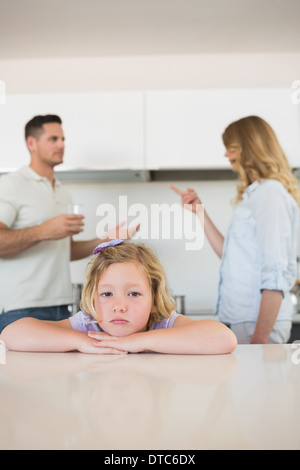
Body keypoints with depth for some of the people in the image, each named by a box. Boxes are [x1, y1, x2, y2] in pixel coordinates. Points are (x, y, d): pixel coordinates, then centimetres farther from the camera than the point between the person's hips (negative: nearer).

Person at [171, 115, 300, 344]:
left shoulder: (270, 192, -12)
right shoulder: (256, 193, 16)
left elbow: (275, 276, -19)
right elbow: (231, 255, 17)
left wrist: (259, 340, -21)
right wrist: (200, 211, 18)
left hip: (260, 323, -8)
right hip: (244, 320, 8)